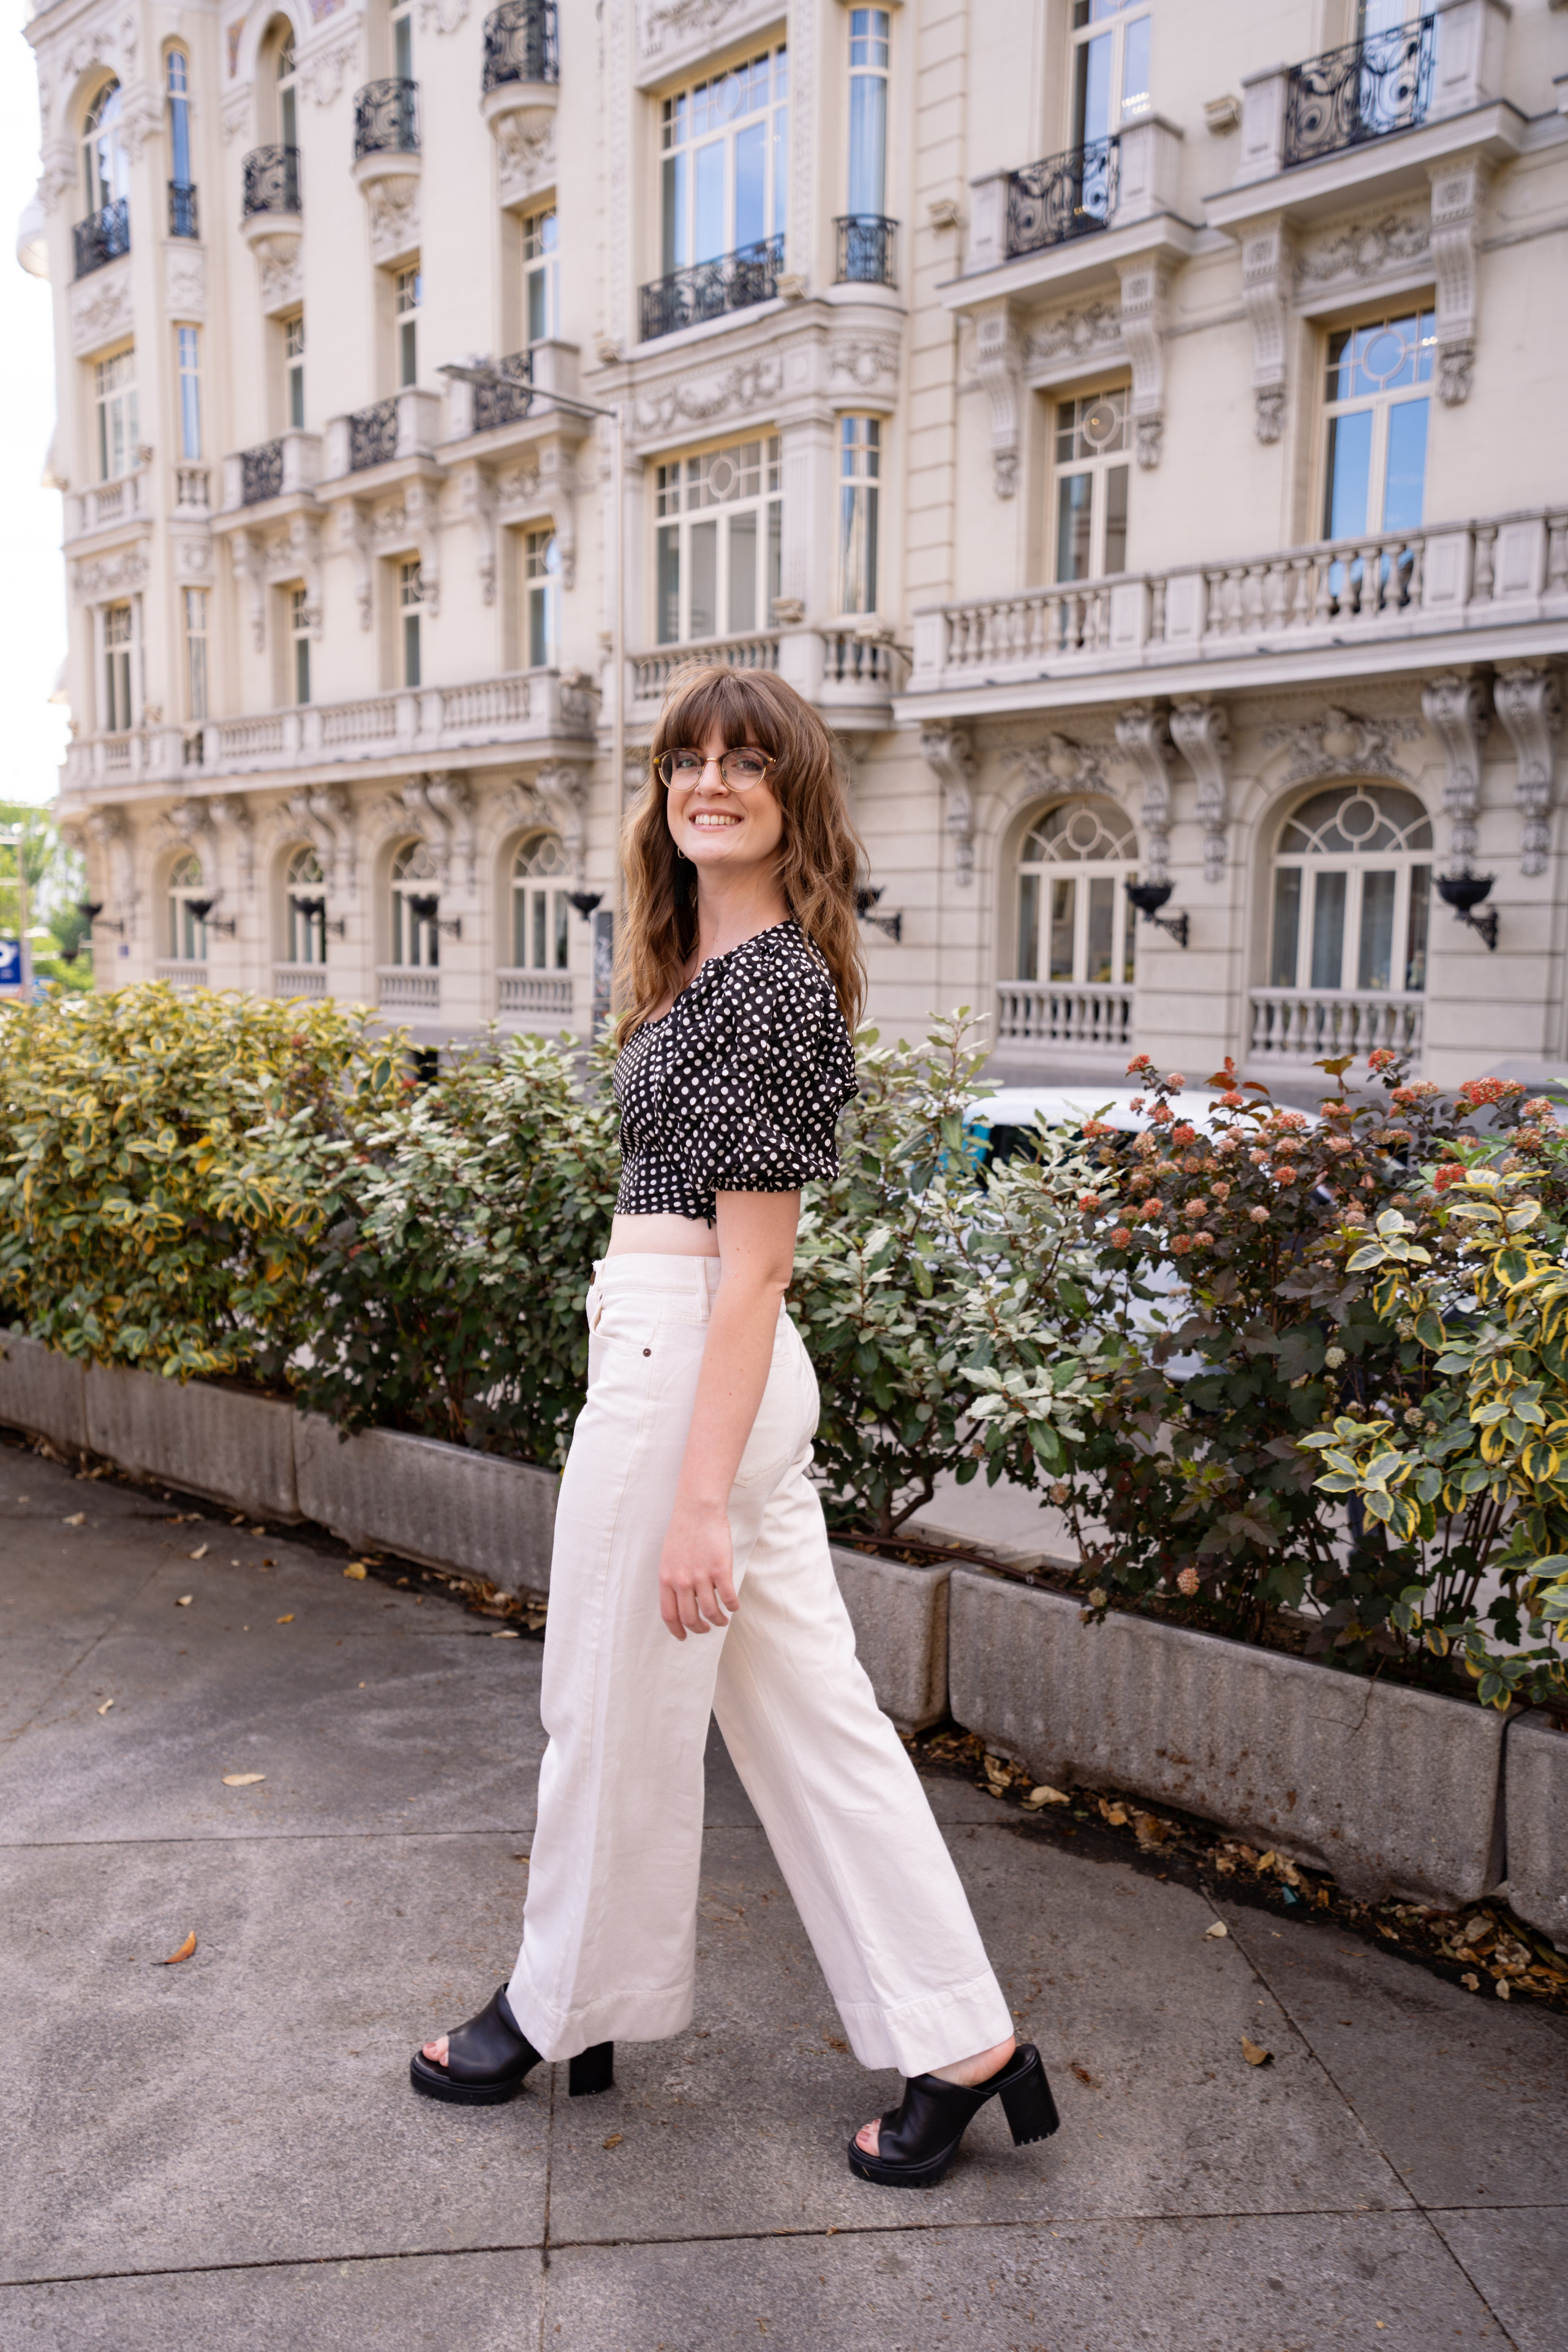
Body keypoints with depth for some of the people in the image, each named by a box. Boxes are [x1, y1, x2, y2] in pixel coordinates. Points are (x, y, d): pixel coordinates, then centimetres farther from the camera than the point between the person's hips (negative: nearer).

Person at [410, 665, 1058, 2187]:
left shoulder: (770, 980, -15)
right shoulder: (716, 964, 14)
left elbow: (753, 1262, -19)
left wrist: (699, 1500, -19)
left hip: (682, 1362, -10)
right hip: (692, 1360, 10)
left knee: (617, 1711, 10)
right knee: (809, 1709, 14)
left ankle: (563, 2014, 35)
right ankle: (961, 2043, 25)